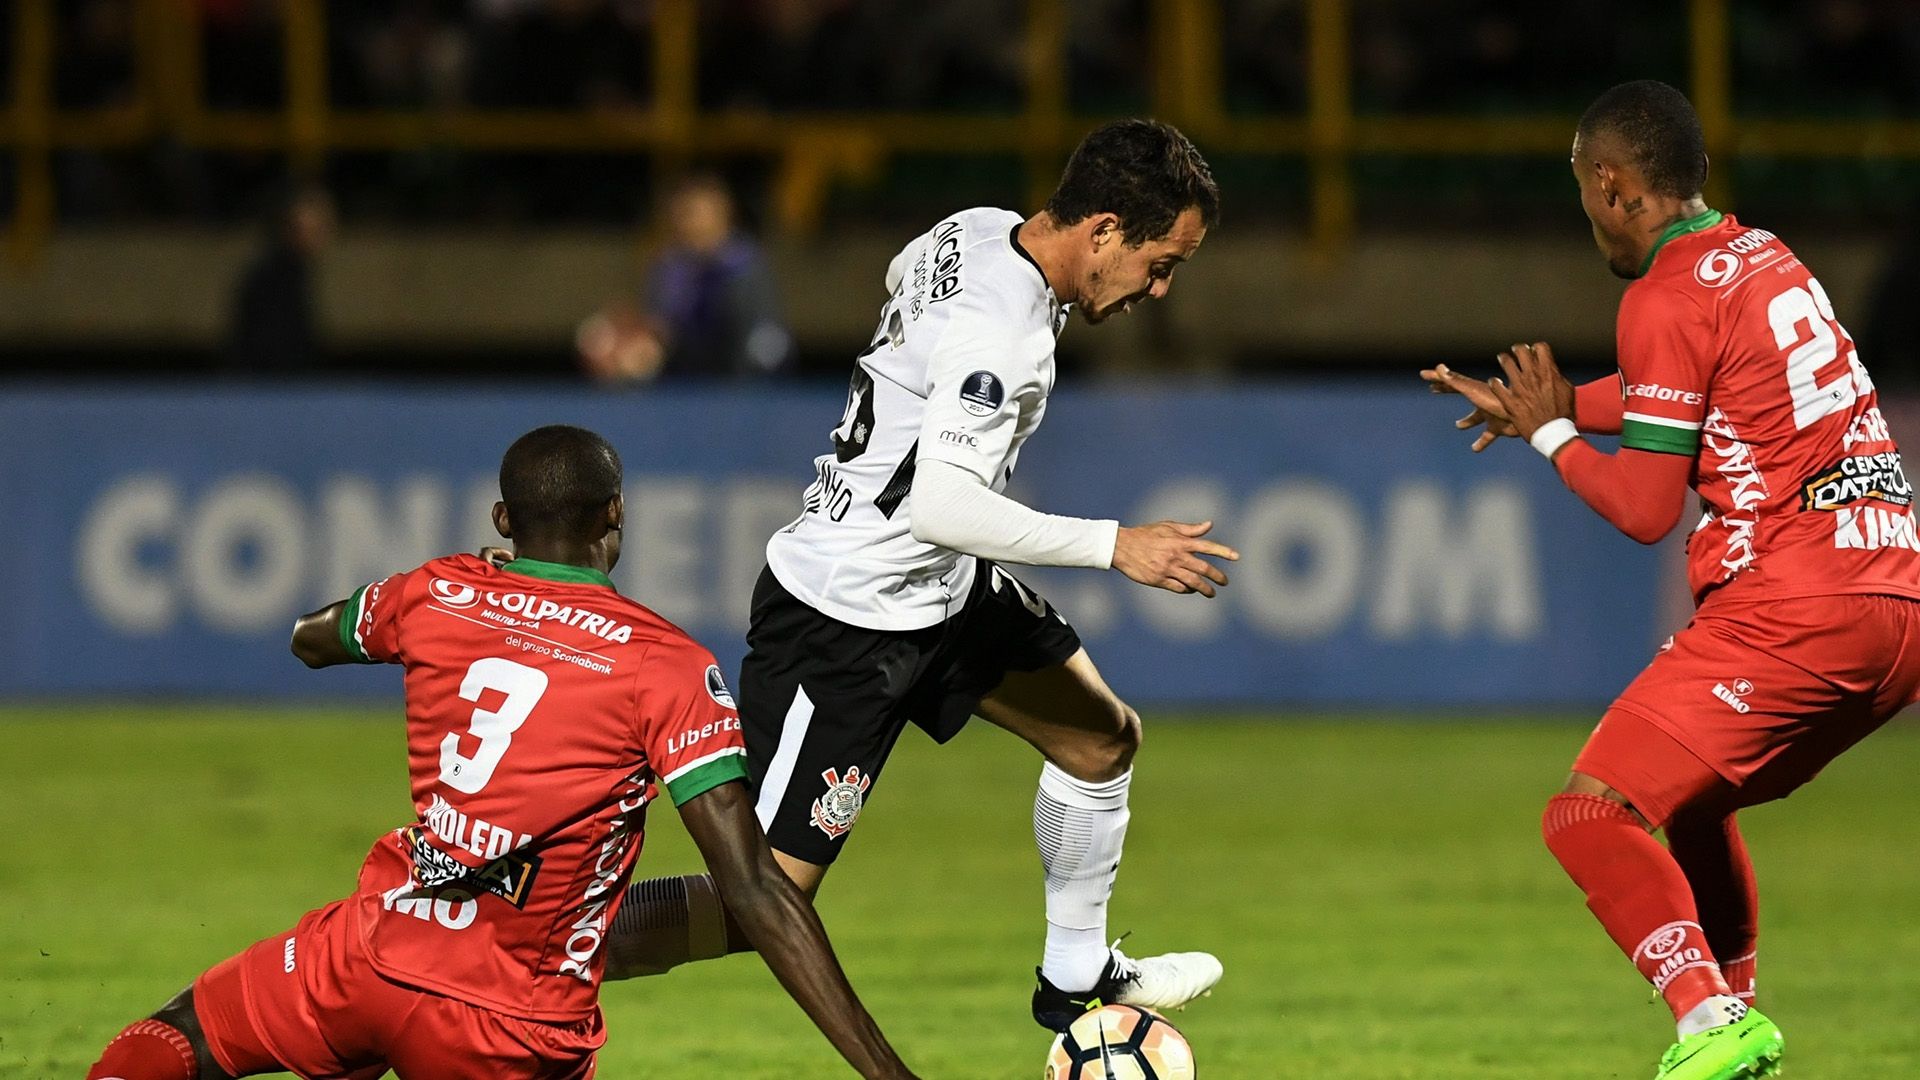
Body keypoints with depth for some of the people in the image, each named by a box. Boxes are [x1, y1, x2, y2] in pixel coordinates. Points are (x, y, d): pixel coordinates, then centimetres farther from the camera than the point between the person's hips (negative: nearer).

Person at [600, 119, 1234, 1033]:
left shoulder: (978, 231, 0)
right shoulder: (1001, 331, -28)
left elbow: (902, 274, 24)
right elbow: (940, 507, -35)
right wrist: (1114, 546, -30)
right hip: (847, 619, -11)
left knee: (1104, 740, 20)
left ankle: (1075, 977, 37)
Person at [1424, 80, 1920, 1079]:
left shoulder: (1668, 299, -8)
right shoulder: (1768, 261, 17)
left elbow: (1645, 508, -8)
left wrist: (1551, 434, 7)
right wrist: (1559, 403, 38)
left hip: (1790, 613, -9)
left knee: (1589, 816, -12)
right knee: (1690, 800, 29)